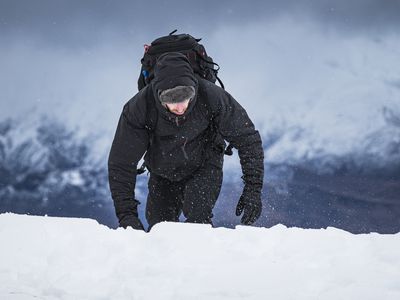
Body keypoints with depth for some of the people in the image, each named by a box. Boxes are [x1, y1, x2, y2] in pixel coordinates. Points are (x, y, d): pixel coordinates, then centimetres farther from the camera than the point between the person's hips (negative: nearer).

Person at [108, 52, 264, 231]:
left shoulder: (211, 97, -31)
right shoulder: (139, 107, -30)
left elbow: (247, 138, -17)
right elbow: (121, 163, -23)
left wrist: (253, 188, -21)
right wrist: (126, 213, -30)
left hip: (204, 168, -2)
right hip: (163, 174, 2)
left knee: (198, 216, -27)